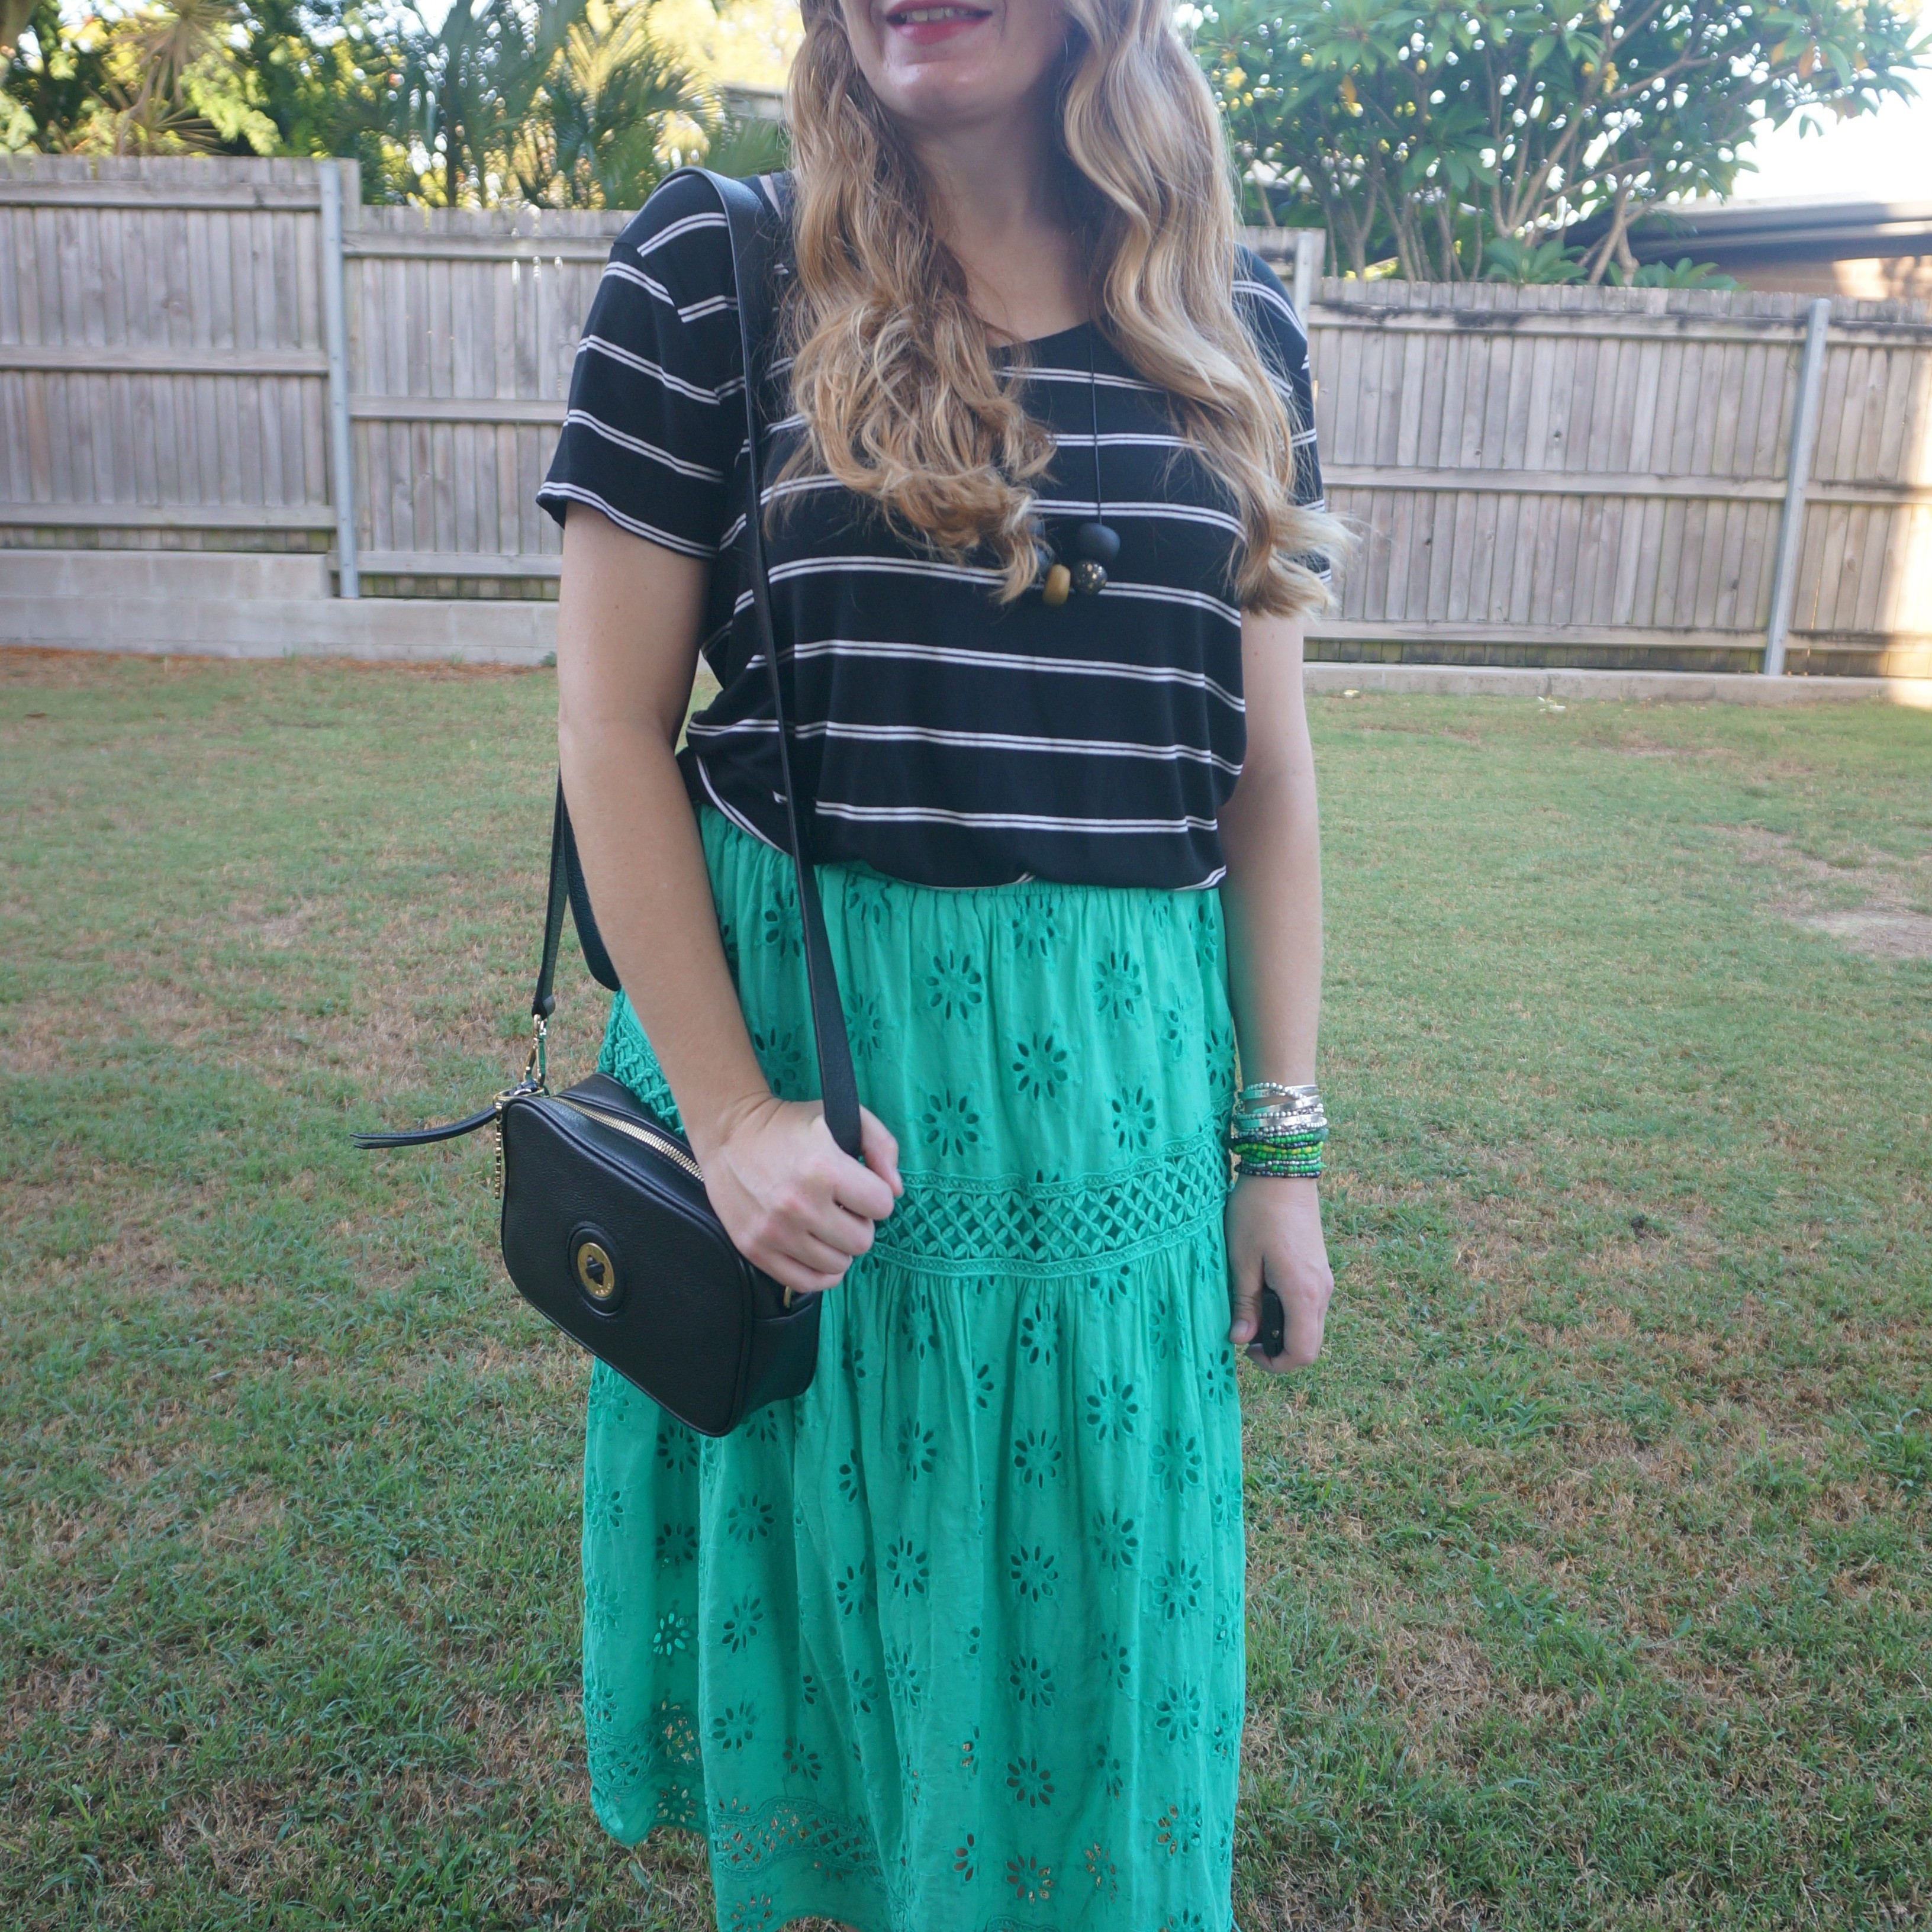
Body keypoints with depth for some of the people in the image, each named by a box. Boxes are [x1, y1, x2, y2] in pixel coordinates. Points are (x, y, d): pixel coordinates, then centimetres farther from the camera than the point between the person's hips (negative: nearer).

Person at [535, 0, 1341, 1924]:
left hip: (1123, 1076, 3)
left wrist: (1279, 1139, 5)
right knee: (837, 1582, 16)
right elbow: (612, 726, -5)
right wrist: (727, 1111, -12)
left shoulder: (1230, 325, 5)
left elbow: (1261, 761, 6)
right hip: (802, 1038, -2)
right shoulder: (711, 273, -4)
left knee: (1091, 1610, 16)